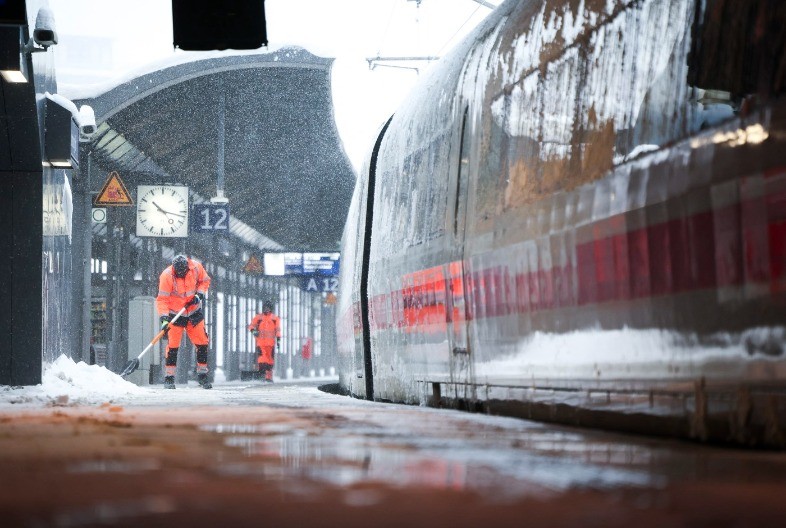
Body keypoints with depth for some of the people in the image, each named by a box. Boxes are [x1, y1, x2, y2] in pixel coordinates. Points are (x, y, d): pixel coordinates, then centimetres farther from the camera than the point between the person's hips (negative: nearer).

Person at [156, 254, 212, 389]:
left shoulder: (196, 267, -14)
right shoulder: (167, 276, -24)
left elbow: (205, 281, 7)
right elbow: (162, 300, -22)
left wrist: (200, 294, -10)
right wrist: (164, 318, -32)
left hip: (194, 312, 4)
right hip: (175, 315, -4)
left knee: (202, 344, 2)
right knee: (173, 345, -11)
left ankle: (202, 375, 14)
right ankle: (169, 378, -3)